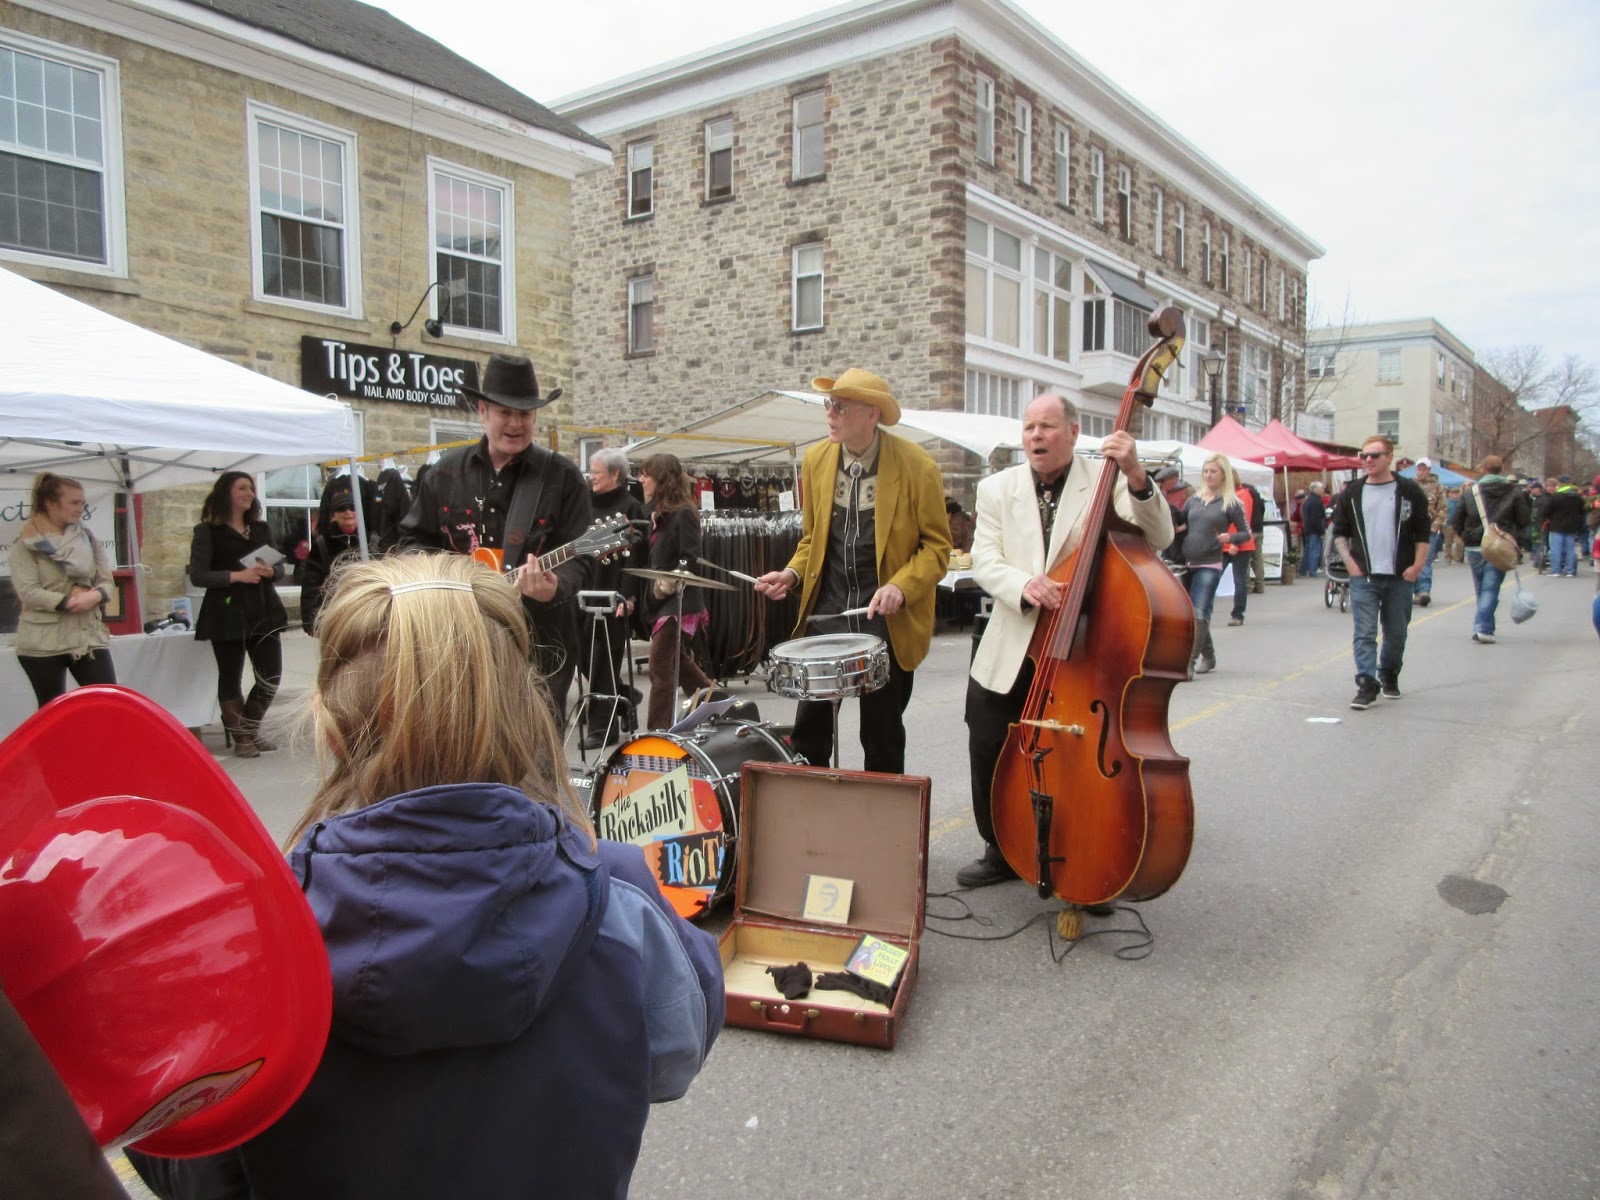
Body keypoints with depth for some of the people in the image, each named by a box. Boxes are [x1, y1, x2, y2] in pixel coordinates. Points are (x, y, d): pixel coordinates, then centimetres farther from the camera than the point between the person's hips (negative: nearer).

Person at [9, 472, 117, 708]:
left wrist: (94, 596, -13)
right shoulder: (25, 544, -3)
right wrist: (68, 602, -21)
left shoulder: (87, 536, 10)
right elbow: (28, 592, -13)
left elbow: (107, 581, 7)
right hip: (42, 642, -3)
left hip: (89, 635, 3)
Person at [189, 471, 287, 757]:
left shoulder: (261, 528, 15)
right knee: (231, 677, 3)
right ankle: (240, 737, 16)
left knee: (271, 677, 2)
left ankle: (250, 730, 22)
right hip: (226, 614, -4)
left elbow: (280, 566, 15)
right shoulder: (207, 531, -1)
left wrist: (270, 571, -8)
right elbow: (197, 575, -8)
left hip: (264, 611, 5)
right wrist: (236, 575, -20)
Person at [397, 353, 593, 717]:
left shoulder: (563, 477, -3)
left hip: (538, 643, -3)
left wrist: (555, 586, -29)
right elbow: (414, 538, 16)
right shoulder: (446, 472, 7)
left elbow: (580, 557, -8)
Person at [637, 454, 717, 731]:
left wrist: (670, 583, -26)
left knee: (660, 667, -8)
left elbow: (690, 560, -18)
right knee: (678, 663, 16)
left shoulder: (683, 514, -12)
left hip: (679, 602, -9)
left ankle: (658, 732, -2)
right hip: (660, 601, 9)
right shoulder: (657, 514, 13)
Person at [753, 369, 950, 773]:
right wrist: (793, 574, -4)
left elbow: (937, 545, -5)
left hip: (885, 619, -3)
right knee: (808, 732, 4)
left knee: (882, 738, 8)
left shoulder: (916, 466, -9)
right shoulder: (816, 460, 4)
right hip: (825, 611, 3)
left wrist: (900, 587, -20)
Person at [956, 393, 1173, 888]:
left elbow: (1158, 539, -14)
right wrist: (1024, 584, -24)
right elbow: (984, 560, -3)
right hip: (1011, 653, 3)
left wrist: (1136, 478, -30)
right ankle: (1002, 851, 28)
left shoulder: (1106, 480, -3)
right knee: (989, 750, 5)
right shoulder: (997, 488, 6)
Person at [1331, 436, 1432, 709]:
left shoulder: (1410, 492, 1)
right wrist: (1350, 561, -2)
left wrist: (1417, 565, -6)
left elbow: (1422, 533, 4)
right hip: (1363, 577, 0)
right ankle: (1367, 684, -8)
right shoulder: (1352, 492, 4)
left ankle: (1390, 676, 32)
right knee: (1364, 633, -7)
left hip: (1399, 577, 0)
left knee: (1396, 632, 12)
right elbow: (1339, 531, 10)